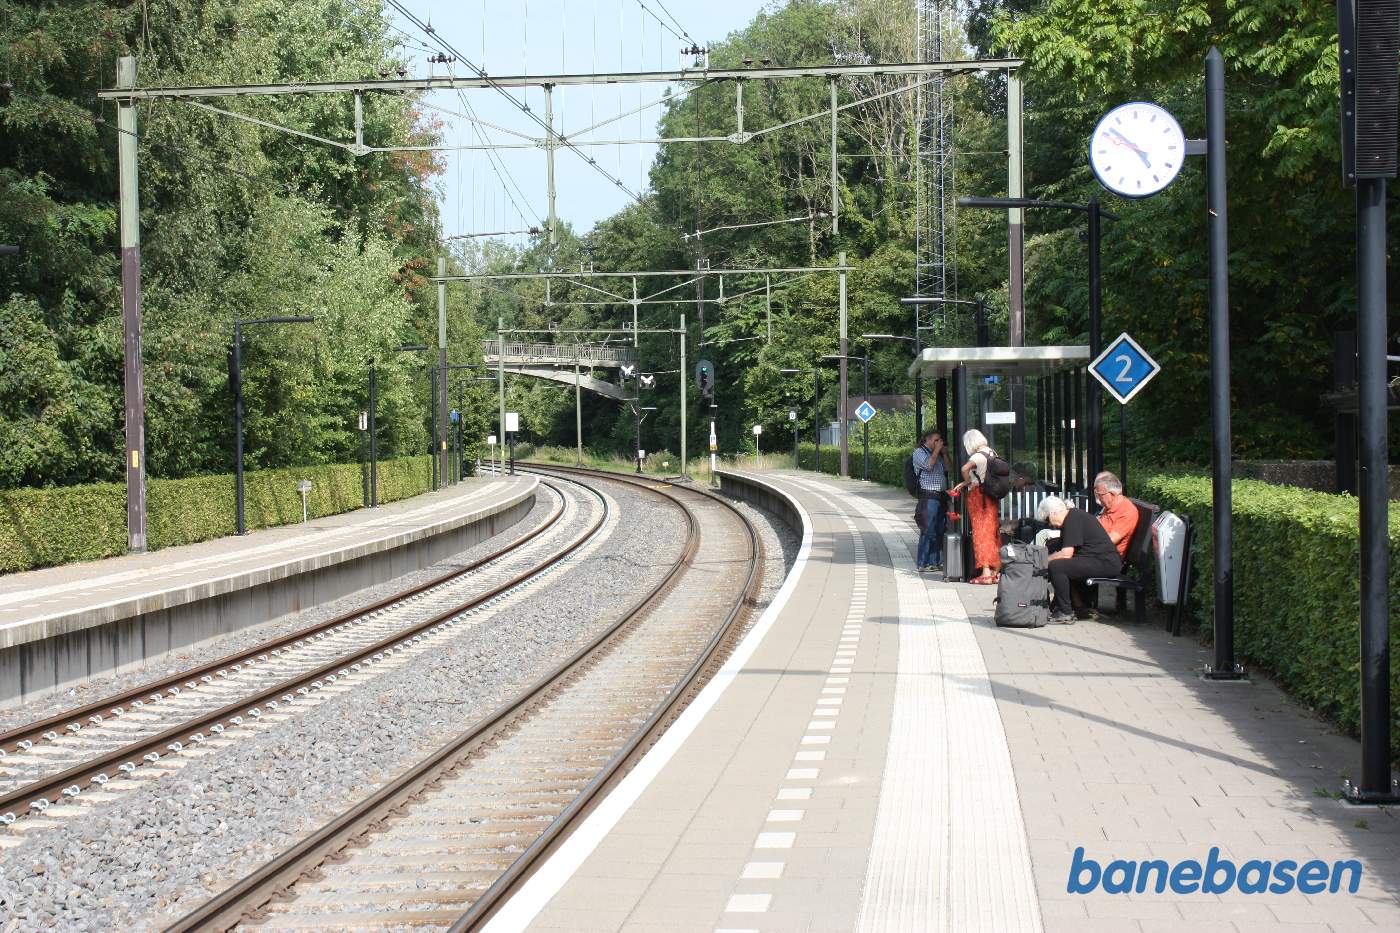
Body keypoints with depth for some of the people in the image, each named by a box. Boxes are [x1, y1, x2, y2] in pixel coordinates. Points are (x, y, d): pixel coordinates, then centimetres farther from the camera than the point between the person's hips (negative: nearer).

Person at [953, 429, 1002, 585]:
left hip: (977, 496, -8)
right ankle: (997, 569, 18)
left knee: (981, 533, -5)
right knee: (993, 532, 12)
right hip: (991, 497, 8)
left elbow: (965, 468, -36)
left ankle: (986, 572, -8)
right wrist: (967, 483, 14)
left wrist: (967, 481, -18)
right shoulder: (992, 453, 7)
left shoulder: (979, 456, -18)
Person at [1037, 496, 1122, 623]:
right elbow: (1064, 552, 25)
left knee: (1056, 567, -19)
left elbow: (1066, 554, -18)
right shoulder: (1073, 516, 19)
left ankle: (1065, 613, -14)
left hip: (1105, 563, -11)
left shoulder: (1073, 520, -13)